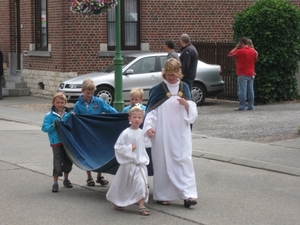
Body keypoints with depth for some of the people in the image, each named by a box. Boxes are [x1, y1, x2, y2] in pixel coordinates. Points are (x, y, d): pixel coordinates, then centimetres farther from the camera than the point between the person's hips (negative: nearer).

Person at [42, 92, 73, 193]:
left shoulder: (69, 114, 6)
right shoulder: (49, 115, -4)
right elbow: (44, 128, -7)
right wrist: (53, 126, -22)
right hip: (56, 142, -4)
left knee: (68, 161, 13)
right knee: (58, 162, -6)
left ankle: (66, 179, 33)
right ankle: (55, 182, 3)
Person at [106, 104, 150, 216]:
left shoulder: (140, 132, 5)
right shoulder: (126, 133, -14)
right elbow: (117, 147, -15)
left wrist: (144, 159, 13)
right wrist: (129, 148, -19)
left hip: (140, 163, 5)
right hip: (129, 163, -5)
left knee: (142, 184, -1)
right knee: (123, 186, 2)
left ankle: (142, 206, 5)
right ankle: (117, 202, 19)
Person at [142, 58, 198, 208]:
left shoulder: (184, 88, 8)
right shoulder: (157, 90, -2)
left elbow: (192, 112, 10)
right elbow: (151, 110, -5)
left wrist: (186, 104, -11)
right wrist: (149, 127, -20)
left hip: (181, 133, 2)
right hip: (162, 134, -2)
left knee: (184, 160, -5)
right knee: (163, 162, 2)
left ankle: (188, 195, -9)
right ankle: (162, 195, 12)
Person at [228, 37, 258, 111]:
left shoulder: (240, 51, -13)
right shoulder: (253, 51, 6)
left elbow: (230, 54, -3)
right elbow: (255, 59, 22)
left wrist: (236, 47, 5)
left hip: (242, 75, -6)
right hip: (251, 74, 6)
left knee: (242, 90, -6)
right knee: (250, 90, 7)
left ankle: (242, 106, -7)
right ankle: (251, 106, 9)